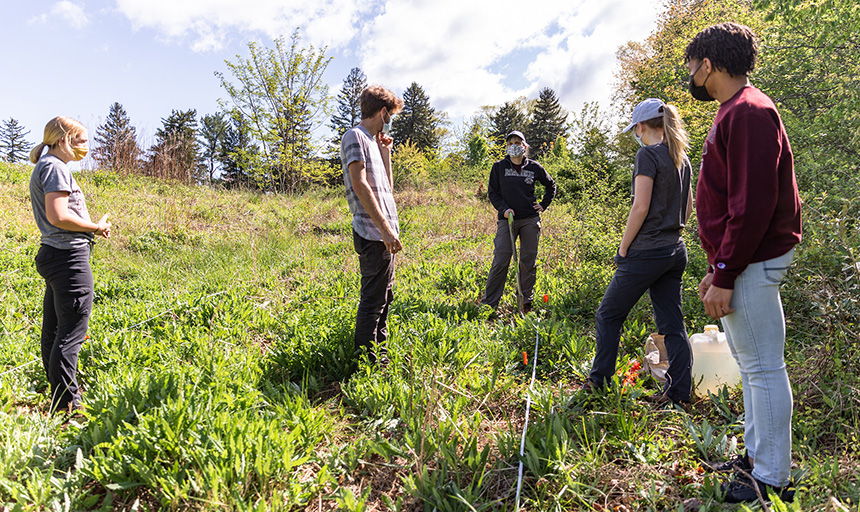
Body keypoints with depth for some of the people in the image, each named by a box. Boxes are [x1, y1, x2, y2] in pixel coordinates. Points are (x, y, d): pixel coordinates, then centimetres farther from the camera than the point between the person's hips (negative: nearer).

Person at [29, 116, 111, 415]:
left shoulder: (44, 166, 21)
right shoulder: (55, 167, -11)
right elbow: (58, 216, -22)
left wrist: (91, 228, 11)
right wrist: (97, 228, -10)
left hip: (53, 255, 11)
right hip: (69, 256, -11)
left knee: (54, 330, 16)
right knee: (72, 332, -7)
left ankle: (58, 396, 29)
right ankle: (66, 406, -2)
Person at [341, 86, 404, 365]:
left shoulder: (371, 141, 22)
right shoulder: (355, 136, -7)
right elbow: (360, 185, -18)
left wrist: (385, 153, 18)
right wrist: (385, 229, -21)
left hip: (383, 235, 10)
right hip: (373, 234, -10)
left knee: (383, 298, 16)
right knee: (373, 300, -6)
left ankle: (379, 355, 28)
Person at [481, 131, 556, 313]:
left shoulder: (533, 167, 7)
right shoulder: (499, 167, 4)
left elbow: (550, 184, 22)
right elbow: (492, 192, 6)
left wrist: (544, 204, 12)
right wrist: (503, 209, -9)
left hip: (530, 220, 2)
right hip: (507, 219, -1)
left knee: (528, 261, 4)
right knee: (500, 261, -9)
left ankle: (526, 302, 16)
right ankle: (488, 304, 0)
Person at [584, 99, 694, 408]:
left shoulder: (648, 154, -11)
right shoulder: (682, 159, 14)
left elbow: (641, 207, -18)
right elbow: (688, 208, 18)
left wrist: (623, 248, -11)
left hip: (646, 252, -8)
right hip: (675, 252, 8)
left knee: (609, 315, 7)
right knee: (672, 325, 10)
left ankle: (599, 381, 17)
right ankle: (679, 393, 13)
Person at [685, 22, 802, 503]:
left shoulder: (748, 111, -15)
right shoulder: (736, 112, 18)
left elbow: (753, 205, -22)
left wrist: (725, 276, -20)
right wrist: (717, 268, 18)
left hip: (751, 264, -10)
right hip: (739, 262, 10)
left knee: (764, 367, -1)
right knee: (750, 362, 17)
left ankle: (772, 478, 13)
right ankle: (756, 457, 31)